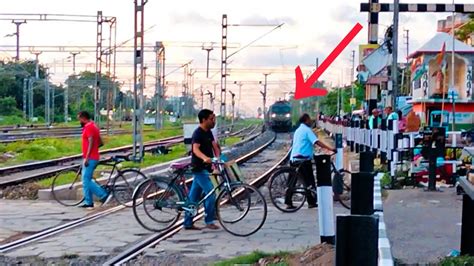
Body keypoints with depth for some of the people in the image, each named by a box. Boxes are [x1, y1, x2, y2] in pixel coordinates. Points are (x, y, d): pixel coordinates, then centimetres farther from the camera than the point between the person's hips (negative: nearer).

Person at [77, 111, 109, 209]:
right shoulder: (93, 126, 18)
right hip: (93, 158, 10)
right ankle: (88, 202, 10)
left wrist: (86, 158, -23)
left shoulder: (88, 127, -14)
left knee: (86, 180, -10)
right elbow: (100, 142, 22)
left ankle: (103, 194, -8)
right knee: (86, 180, 10)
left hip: (90, 158, -10)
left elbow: (91, 143, -22)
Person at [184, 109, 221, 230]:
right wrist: (204, 158, -48)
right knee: (210, 193, -11)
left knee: (194, 196, 12)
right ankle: (209, 221, -1)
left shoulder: (208, 133, 13)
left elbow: (214, 146, 4)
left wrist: (218, 158, -15)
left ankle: (188, 223, 17)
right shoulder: (198, 133, -15)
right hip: (199, 168, -9)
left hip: (205, 168, 9)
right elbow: (195, 149, -30)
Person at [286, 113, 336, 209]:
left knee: (292, 181, 9)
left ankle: (288, 203, 8)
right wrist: (330, 149, -21)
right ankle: (312, 202, 0)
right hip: (303, 159, -9)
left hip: (293, 158, 9)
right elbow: (317, 142, -18)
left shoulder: (298, 130, 20)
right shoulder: (307, 130, -7)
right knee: (309, 181, -1)